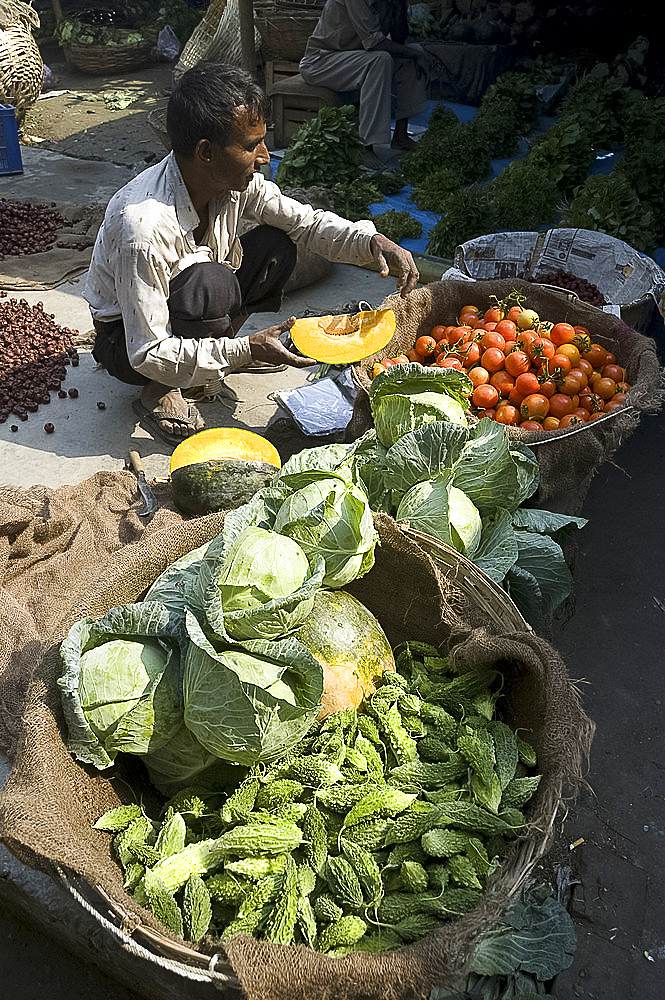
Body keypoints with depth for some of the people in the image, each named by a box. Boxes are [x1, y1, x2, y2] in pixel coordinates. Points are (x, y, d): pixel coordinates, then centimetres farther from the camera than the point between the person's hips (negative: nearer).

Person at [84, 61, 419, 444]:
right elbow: (148, 355, -33)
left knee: (277, 246, -8)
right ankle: (160, 392, -10)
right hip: (128, 338, -7)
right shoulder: (145, 227, -36)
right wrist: (246, 350, -36)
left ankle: (203, 358, 2)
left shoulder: (238, 181, -16)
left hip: (191, 309, 7)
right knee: (210, 283, -36)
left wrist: (373, 241, -20)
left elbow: (306, 221, -2)